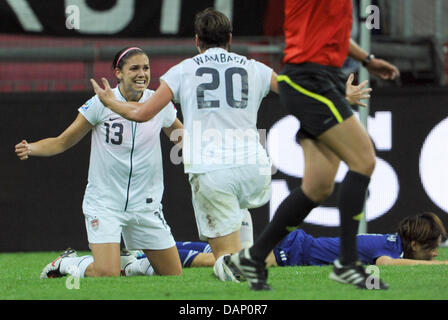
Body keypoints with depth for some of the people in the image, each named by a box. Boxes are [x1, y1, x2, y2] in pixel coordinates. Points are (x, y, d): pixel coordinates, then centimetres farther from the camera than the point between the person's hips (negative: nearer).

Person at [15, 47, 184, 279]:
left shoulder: (160, 103, -1)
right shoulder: (101, 103, -10)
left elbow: (183, 139, 17)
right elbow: (62, 142, -5)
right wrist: (30, 148, -22)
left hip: (146, 205, 4)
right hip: (104, 204, -4)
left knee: (173, 275, 3)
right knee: (107, 276, -19)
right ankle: (68, 264, 12)